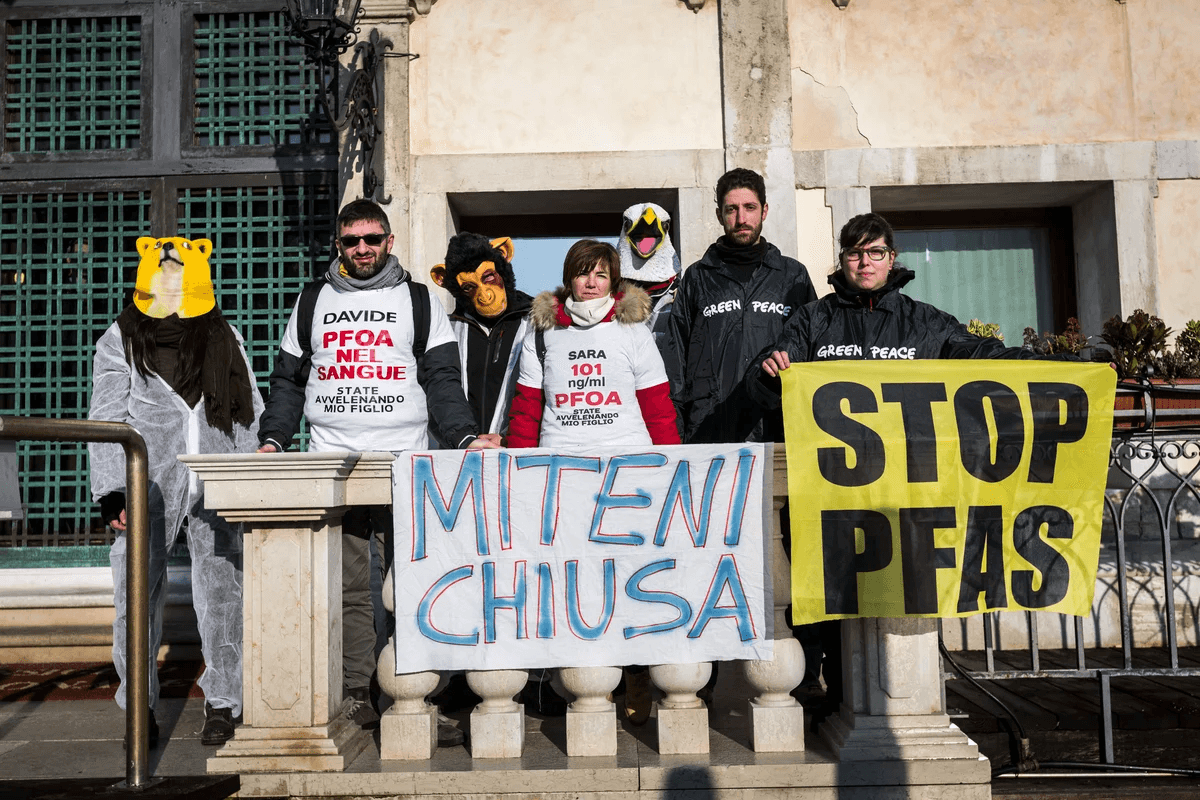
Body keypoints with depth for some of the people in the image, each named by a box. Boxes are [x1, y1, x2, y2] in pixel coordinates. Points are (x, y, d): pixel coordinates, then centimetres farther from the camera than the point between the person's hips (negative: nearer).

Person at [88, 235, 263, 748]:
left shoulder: (225, 340, 10)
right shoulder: (120, 343, 5)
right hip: (150, 487, -1)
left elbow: (250, 413, 13)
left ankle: (222, 703, 15)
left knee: (222, 593, 3)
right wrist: (114, 492, -7)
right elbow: (106, 421, 2)